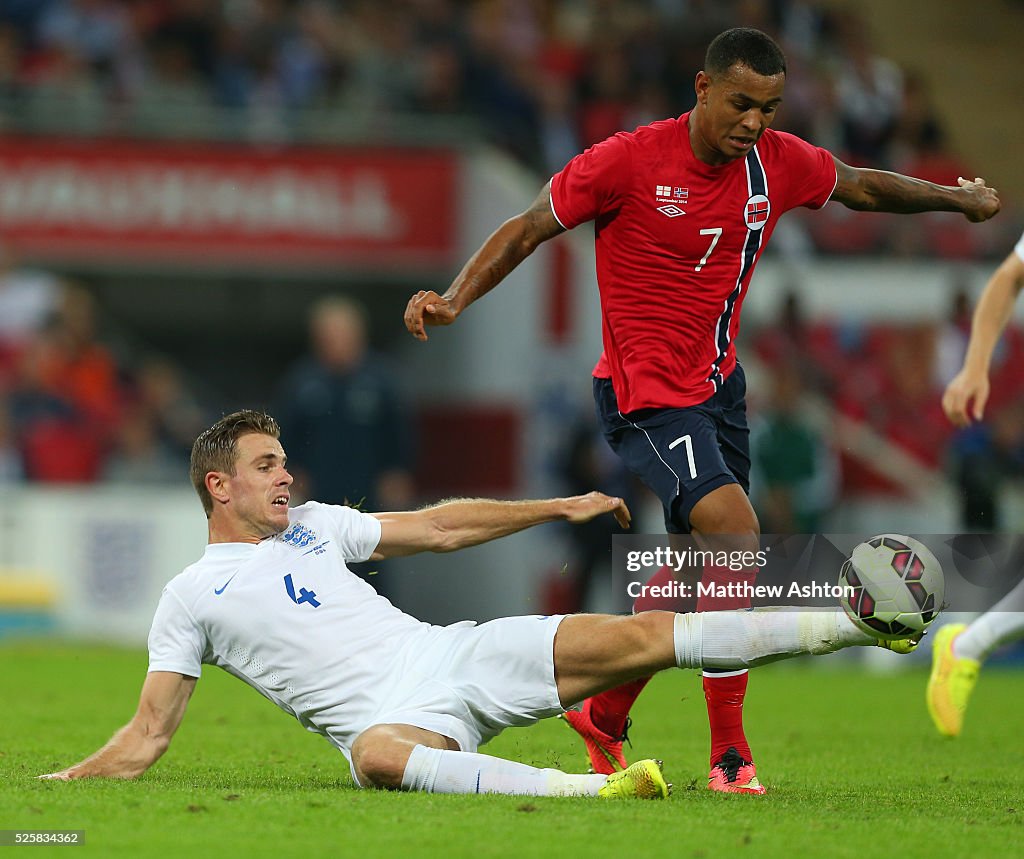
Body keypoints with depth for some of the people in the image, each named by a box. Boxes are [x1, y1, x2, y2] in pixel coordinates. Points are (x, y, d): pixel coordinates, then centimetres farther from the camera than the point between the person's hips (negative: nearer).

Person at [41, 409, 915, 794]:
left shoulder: (312, 525, 20)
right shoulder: (190, 598, 7)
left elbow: (438, 528, 26)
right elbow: (148, 736, 6)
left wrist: (562, 508, 23)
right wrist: (62, 783, -9)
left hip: (454, 655, 6)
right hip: (390, 715, -5)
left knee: (638, 637, -8)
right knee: (378, 755, -44)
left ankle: (859, 622, -10)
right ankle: (588, 787, -55)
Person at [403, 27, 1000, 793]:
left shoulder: (779, 163, 0)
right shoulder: (627, 162, -16)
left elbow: (861, 186, 20)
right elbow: (527, 231, -8)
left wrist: (957, 199, 27)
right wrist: (454, 301, -19)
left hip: (718, 385, 7)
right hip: (647, 396, -7)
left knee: (702, 572, 13)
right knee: (736, 534, -24)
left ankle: (606, 717, 36)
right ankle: (730, 756, -16)